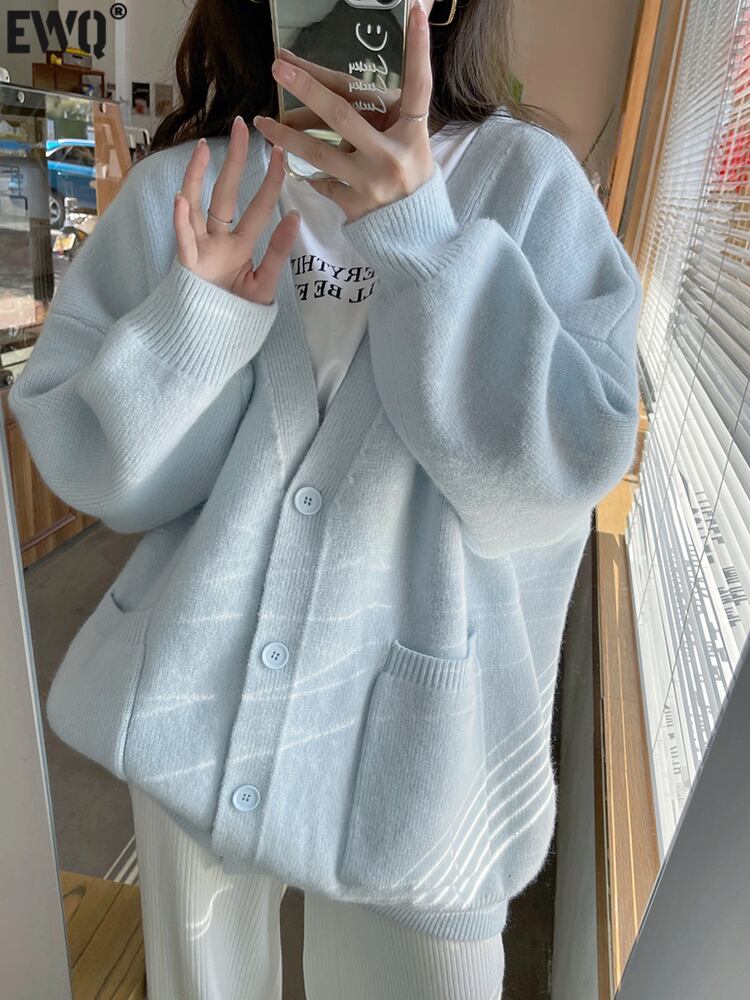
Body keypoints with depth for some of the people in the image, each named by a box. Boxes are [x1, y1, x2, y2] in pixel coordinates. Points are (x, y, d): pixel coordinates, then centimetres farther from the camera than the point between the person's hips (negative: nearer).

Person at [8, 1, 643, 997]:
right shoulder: (182, 187, -2)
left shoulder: (528, 181, -7)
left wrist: (419, 237, -25)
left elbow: (552, 487, -17)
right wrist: (196, 324, -21)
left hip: (417, 740, -1)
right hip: (195, 716, 3)